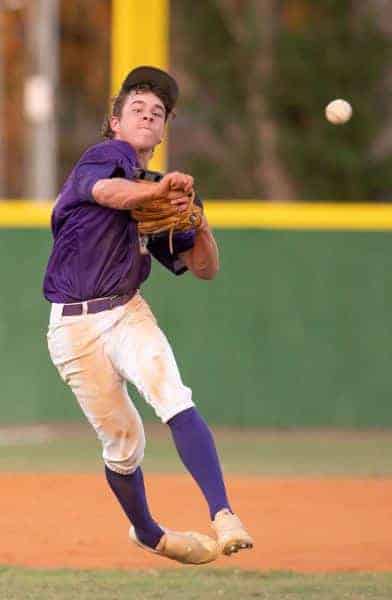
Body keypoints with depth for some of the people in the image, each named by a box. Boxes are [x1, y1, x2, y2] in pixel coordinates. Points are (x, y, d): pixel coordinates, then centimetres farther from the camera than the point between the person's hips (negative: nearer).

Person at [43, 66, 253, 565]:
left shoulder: (157, 194, 17)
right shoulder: (106, 156, -2)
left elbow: (206, 268, 17)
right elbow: (106, 191, -27)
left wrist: (199, 223, -3)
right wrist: (157, 189, -46)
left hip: (128, 314, 4)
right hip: (75, 326, -4)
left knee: (172, 396, -23)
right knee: (123, 439, 1)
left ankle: (222, 515, -32)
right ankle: (146, 532, 28)